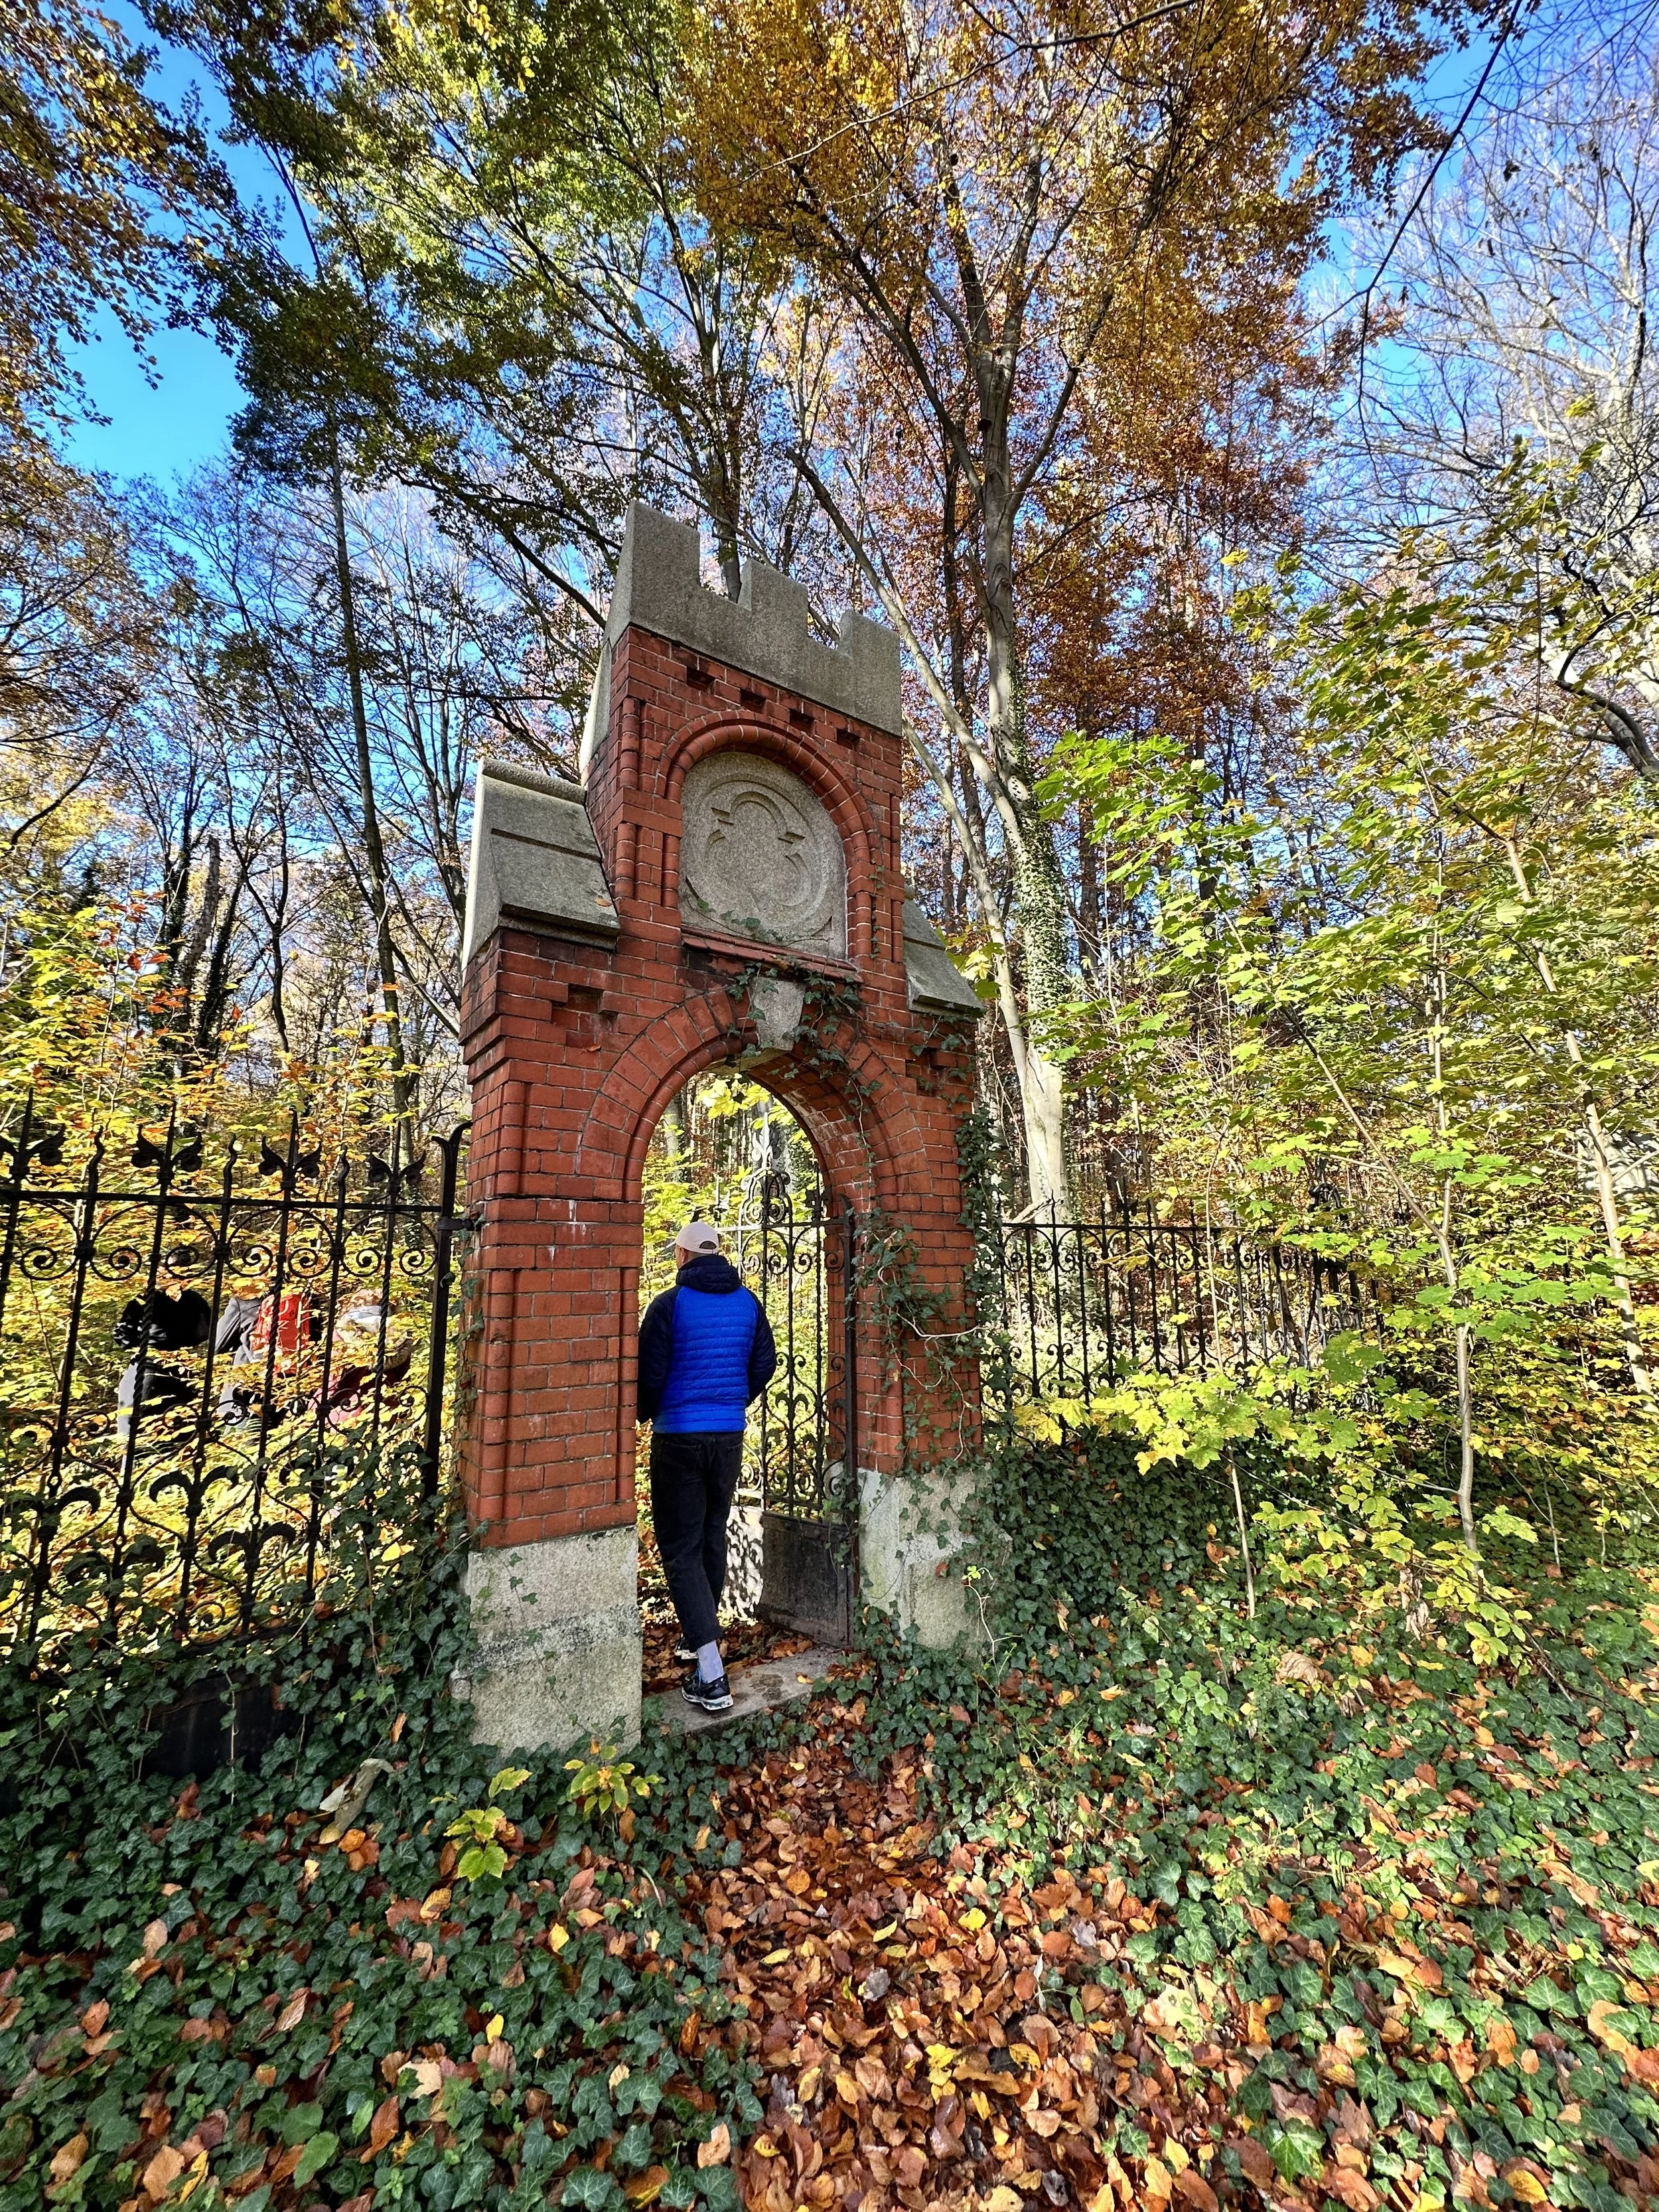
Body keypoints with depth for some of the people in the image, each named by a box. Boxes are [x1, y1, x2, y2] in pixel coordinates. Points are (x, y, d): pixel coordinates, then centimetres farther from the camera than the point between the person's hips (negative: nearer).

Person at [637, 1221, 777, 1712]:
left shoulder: (669, 1304, -13)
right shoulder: (748, 1303, 2)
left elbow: (650, 1373, -12)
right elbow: (765, 1364, 6)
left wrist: (644, 1414, 8)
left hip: (678, 1439, -5)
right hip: (730, 1436, 5)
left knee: (680, 1548, 1)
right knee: (712, 1537, 21)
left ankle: (711, 1675, -4)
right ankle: (699, 1636, 38)